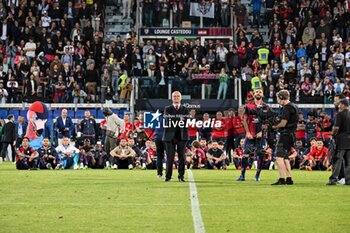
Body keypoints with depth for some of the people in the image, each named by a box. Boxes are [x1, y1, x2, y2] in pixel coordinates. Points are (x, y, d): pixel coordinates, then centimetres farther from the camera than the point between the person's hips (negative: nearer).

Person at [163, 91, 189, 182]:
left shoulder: (185, 109, 12)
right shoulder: (167, 109, 10)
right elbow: (168, 119, -8)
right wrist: (179, 119, -15)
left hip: (181, 136, 1)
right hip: (170, 136, -1)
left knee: (182, 157, 0)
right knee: (170, 157, -2)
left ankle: (181, 176, 6)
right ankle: (168, 176, 6)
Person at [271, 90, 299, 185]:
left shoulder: (286, 108, -14)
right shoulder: (294, 107, 17)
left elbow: (283, 124, -19)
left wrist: (275, 126, -1)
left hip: (285, 134, -10)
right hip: (292, 134, 10)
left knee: (279, 157, -11)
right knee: (285, 158, 16)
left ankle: (282, 179, -17)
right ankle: (289, 178, 15)